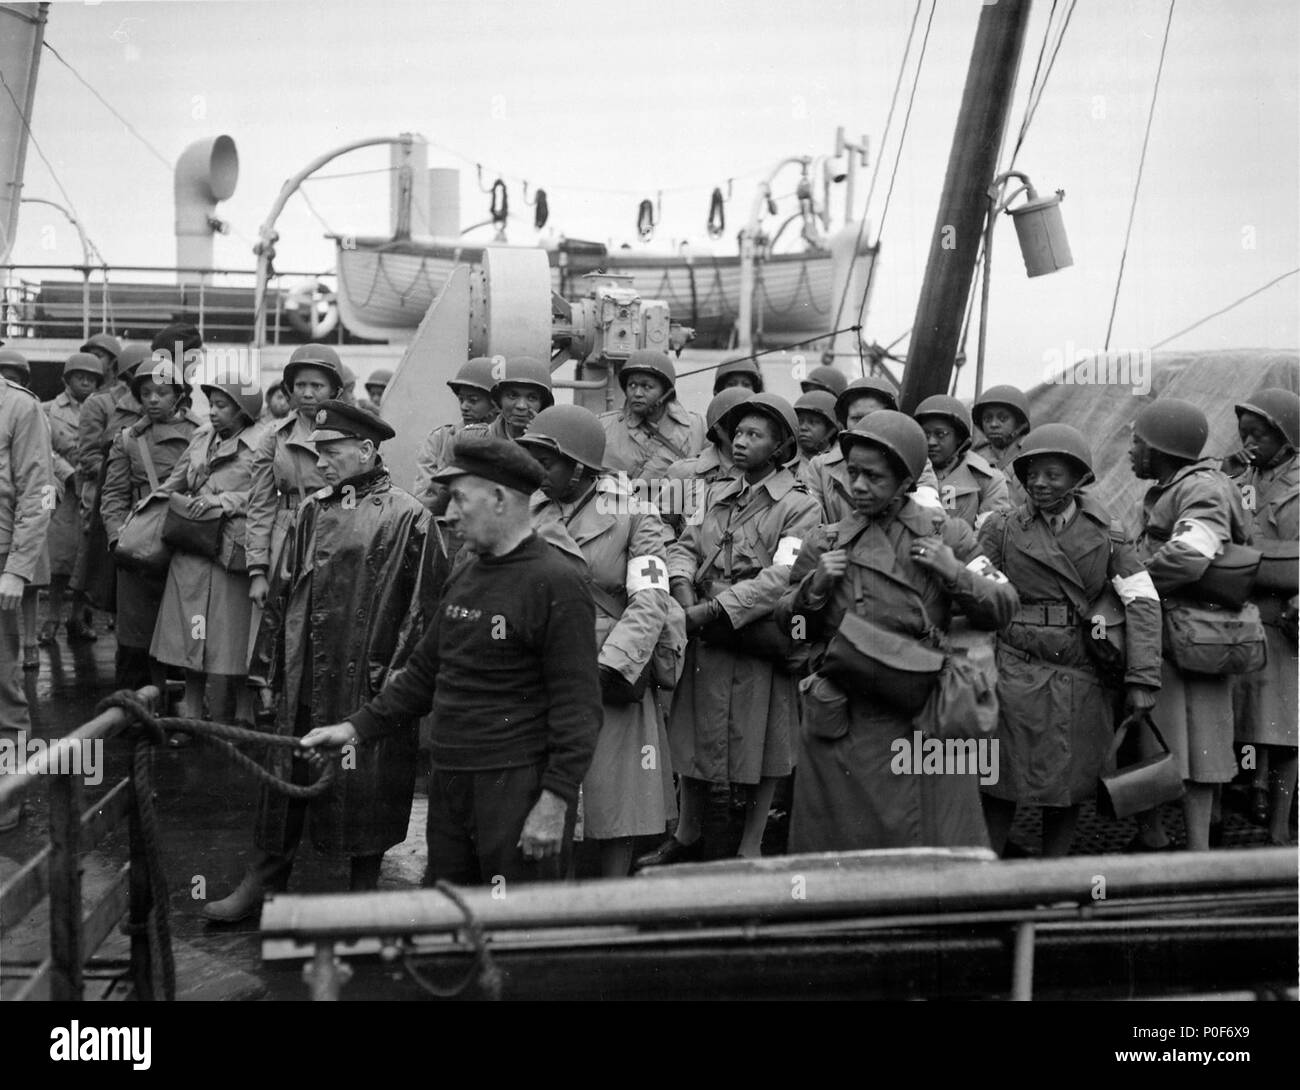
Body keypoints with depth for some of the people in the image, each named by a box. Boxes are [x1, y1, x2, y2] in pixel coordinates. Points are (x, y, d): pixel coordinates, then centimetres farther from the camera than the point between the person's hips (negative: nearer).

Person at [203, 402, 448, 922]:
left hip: (368, 684, -5)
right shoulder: (312, 511, 9)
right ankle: (262, 883, 23)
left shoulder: (406, 517, -8)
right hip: (303, 682, 5)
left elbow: (424, 604, -9)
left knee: (366, 790, 5)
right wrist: (267, 673, 11)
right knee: (285, 777, 11)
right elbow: (282, 592, 13)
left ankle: (364, 892, 21)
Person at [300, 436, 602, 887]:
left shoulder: (557, 583, -12)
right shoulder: (462, 578, 15)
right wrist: (358, 726, 12)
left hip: (518, 784, -8)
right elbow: (424, 672, 22)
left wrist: (556, 801, -20)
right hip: (449, 783, 8)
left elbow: (577, 705, -15)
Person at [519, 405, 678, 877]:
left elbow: (650, 601, -10)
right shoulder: (529, 512, 10)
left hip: (612, 684, -3)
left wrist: (610, 670, -20)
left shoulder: (634, 514, -1)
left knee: (614, 804, 2)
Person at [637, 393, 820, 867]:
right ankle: (687, 837, 32)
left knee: (761, 747, 6)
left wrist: (712, 610, -20)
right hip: (704, 639, 6)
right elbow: (684, 546, 9)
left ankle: (750, 847, 21)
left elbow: (782, 578, -19)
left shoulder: (800, 508, -8)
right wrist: (684, 593, -13)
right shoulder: (717, 494, 12)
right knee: (692, 735, 14)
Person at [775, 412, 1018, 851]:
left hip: (924, 718, -1)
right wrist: (814, 586, -7)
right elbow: (786, 622, 12)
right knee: (837, 842, 6)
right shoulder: (827, 542, 5)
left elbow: (1004, 606, 3)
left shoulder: (947, 535, 3)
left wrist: (955, 574, -12)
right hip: (841, 723, 1)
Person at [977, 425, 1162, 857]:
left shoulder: (1106, 533, 3)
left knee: (1068, 787, 9)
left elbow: (1143, 601, -2)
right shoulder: (1003, 529, 2)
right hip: (1018, 672, -1)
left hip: (1083, 677, 1)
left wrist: (1143, 679, -10)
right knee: (1001, 784, 2)